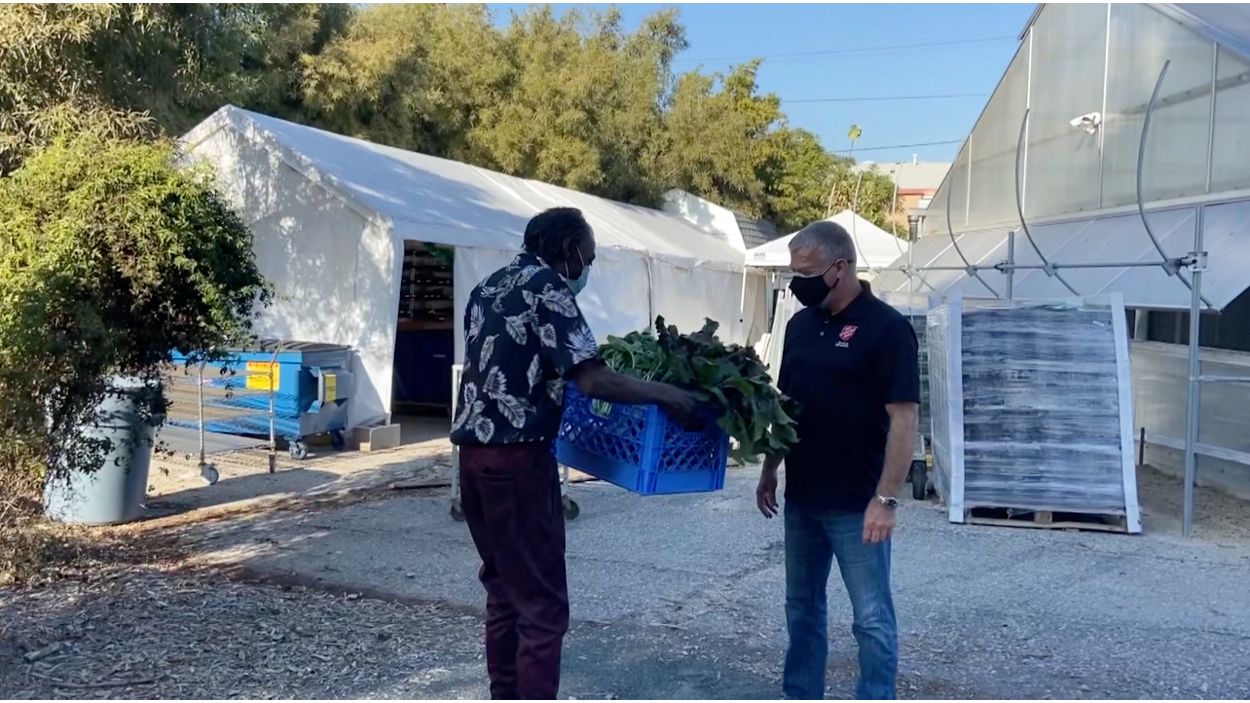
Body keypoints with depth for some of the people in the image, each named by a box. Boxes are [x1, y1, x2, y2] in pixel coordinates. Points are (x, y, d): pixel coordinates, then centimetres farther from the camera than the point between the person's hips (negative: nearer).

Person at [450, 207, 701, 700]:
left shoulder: (489, 287, 17)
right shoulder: (546, 287, -10)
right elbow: (591, 380, -18)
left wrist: (558, 381, 31)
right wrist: (667, 395, -9)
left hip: (476, 452, 9)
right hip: (517, 458, -9)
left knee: (504, 592, 17)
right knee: (541, 604, -2)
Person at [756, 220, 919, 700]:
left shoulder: (885, 328, -13)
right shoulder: (801, 324, 8)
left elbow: (903, 419, -16)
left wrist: (885, 500, -20)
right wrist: (769, 471, 14)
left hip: (857, 504, -7)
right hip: (802, 497, 7)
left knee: (872, 618, 3)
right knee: (802, 606, 17)